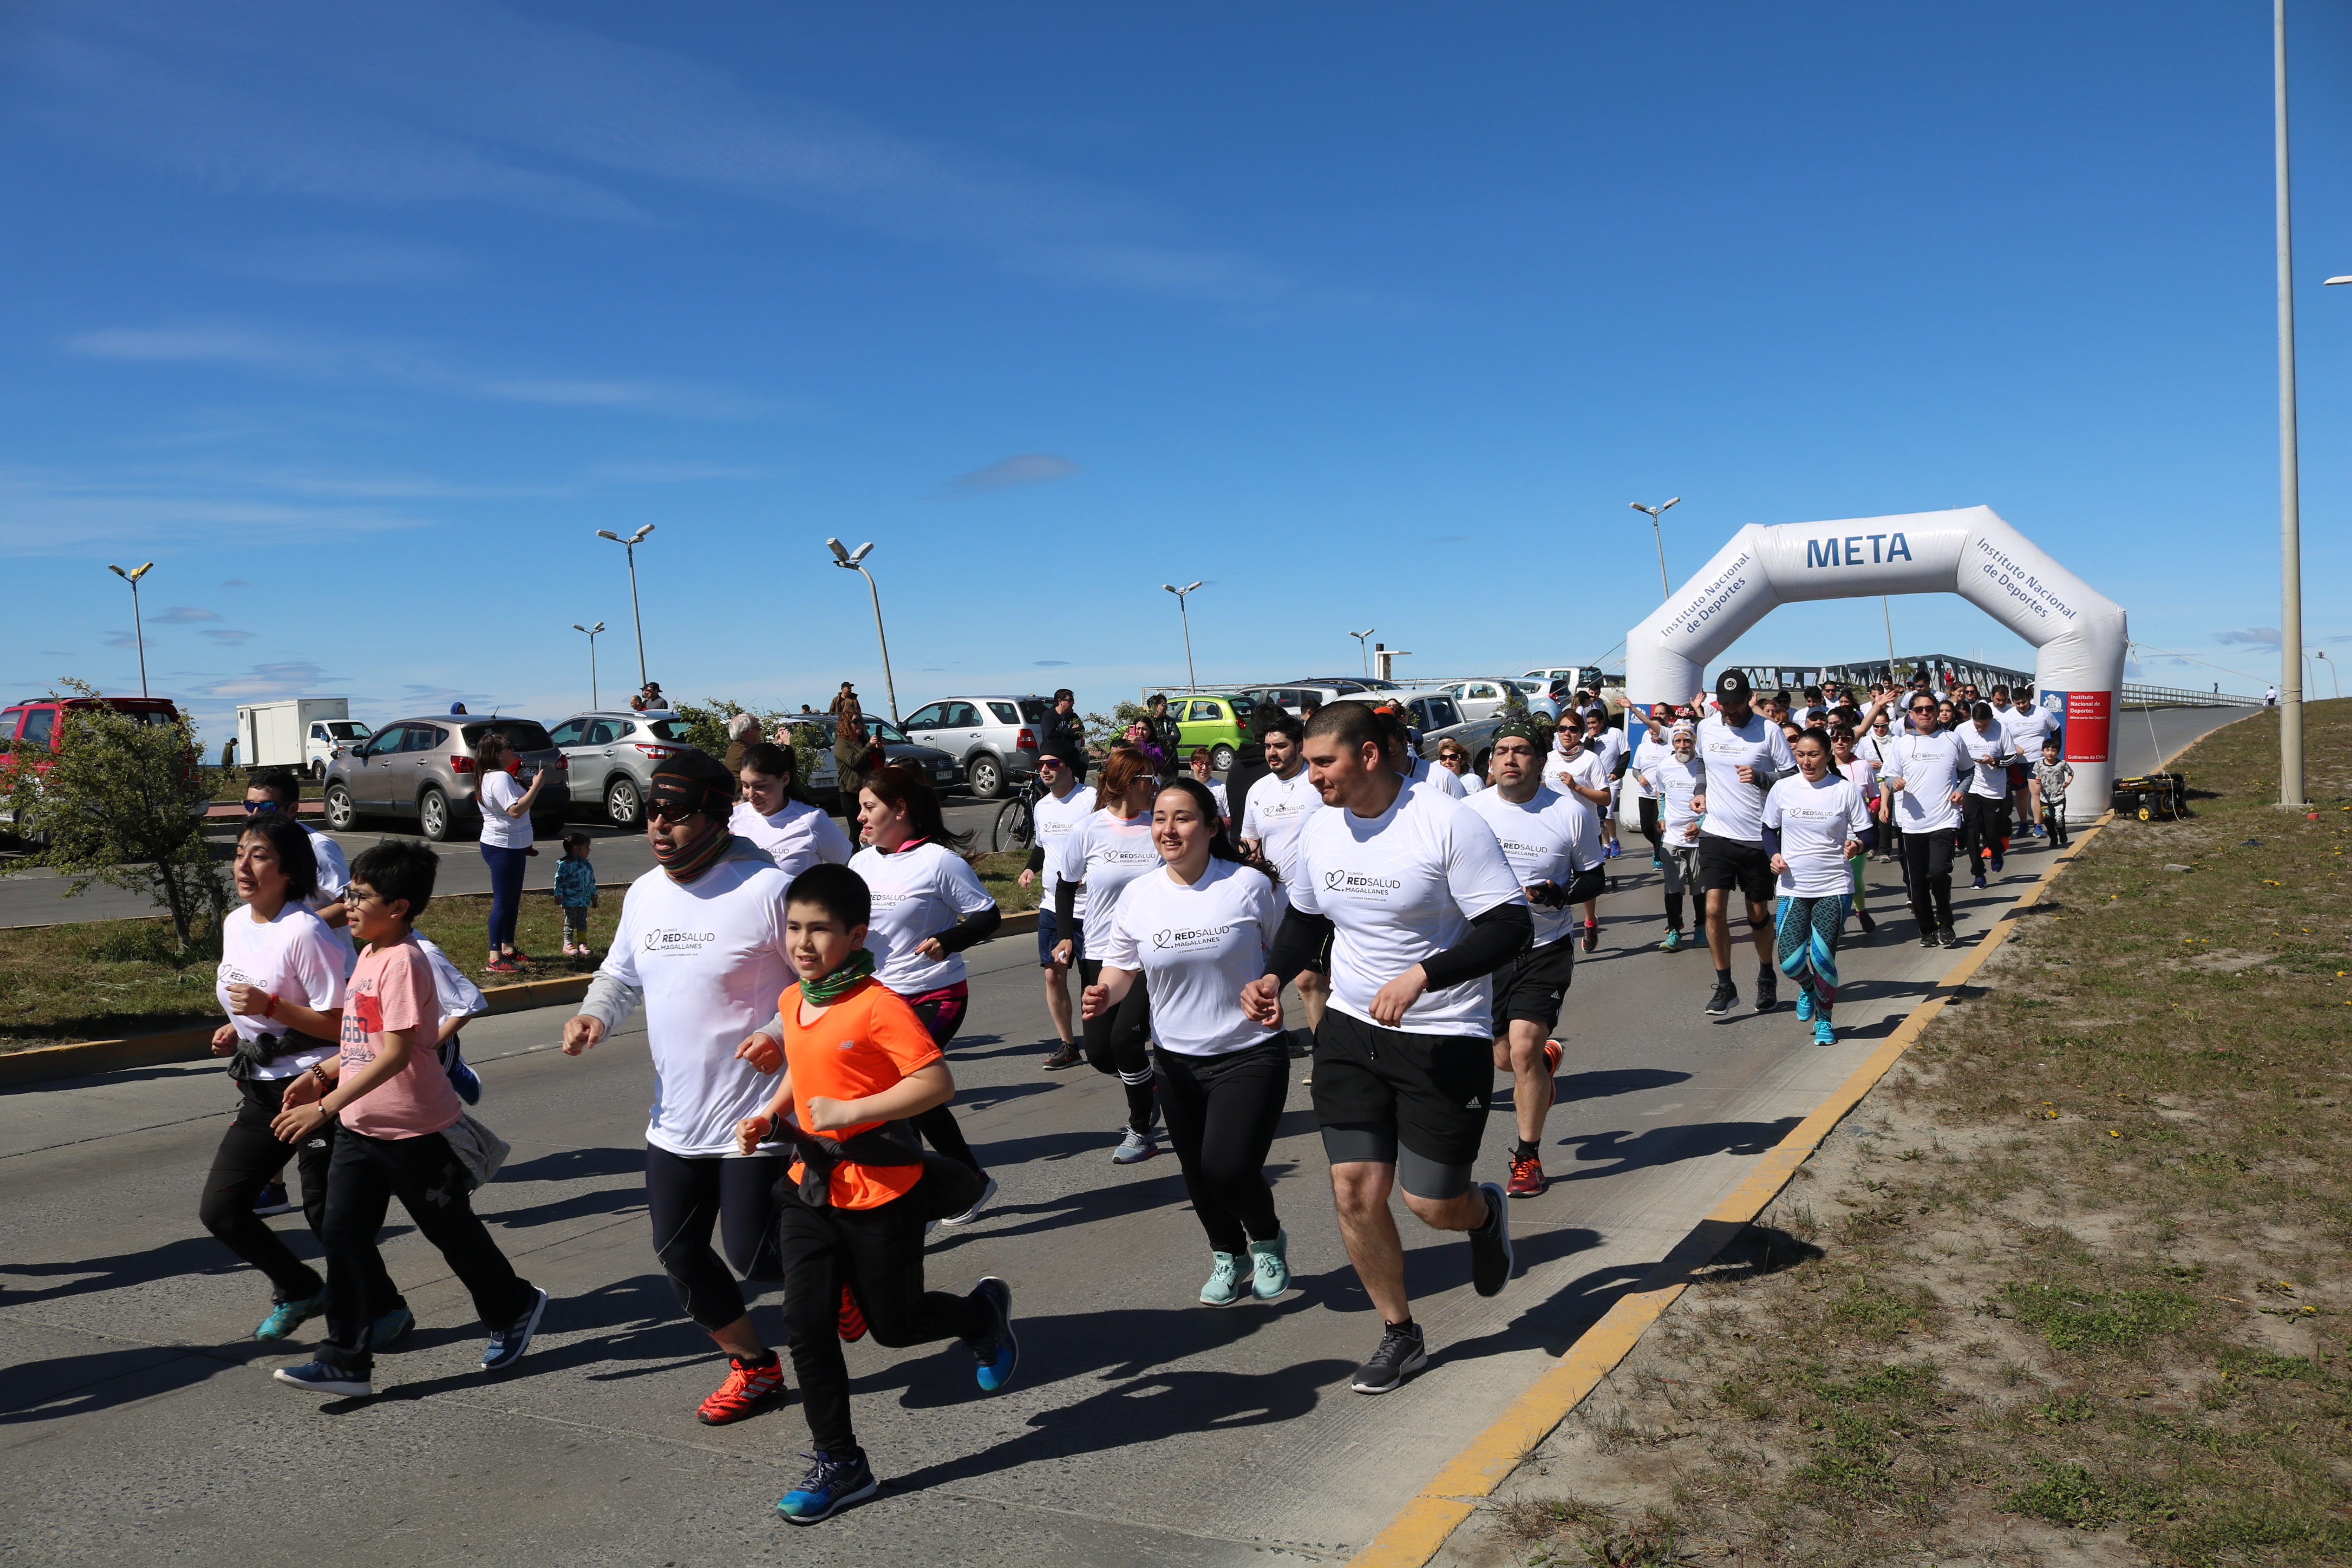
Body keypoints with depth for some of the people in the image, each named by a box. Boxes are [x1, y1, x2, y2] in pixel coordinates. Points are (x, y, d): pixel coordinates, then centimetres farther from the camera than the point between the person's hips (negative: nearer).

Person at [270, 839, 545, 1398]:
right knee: (342, 1234, 2)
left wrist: (325, 1107, -27)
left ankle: (514, 1308, 31)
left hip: (416, 1129, -8)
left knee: (450, 1229, 8)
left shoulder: (403, 961, -20)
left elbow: (396, 1053, -26)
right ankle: (346, 1363, 9)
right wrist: (320, 1075, 7)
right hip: (360, 1127, 8)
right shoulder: (368, 955, 9)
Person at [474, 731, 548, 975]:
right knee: (503, 901, -8)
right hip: (503, 847, -11)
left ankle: (508, 949, 27)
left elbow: (515, 804, 22)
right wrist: (536, 786, -23)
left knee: (512, 900, 17)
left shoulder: (494, 776, 15)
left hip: (512, 847, 11)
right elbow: (516, 810, -29)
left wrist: (531, 787, 11)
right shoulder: (500, 778, -19)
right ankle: (494, 959, -6)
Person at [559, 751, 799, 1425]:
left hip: (756, 1117, -7)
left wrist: (785, 1036, -27)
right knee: (678, 1254, 13)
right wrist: (593, 1015, -1)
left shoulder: (765, 889, -18)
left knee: (752, 1255, -5)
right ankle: (754, 1367, 33)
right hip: (675, 1118, 8)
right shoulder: (643, 894, 5)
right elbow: (621, 975, 20)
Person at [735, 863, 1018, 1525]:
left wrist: (851, 1112, -27)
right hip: (810, 1186, 7)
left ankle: (983, 1311, 40)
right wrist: (768, 1114, 6)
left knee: (894, 1325, 9)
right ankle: (841, 1465, 17)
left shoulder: (879, 1006, -21)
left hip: (882, 1192, -6)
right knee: (806, 1327, 3)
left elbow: (937, 1082, -25)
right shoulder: (792, 1002, 4)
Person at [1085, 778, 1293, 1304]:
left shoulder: (1249, 885, -10)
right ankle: (1228, 1255, 44)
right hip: (1176, 1059, 4)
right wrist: (1104, 994, -15)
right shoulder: (1138, 895, -2)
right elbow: (1121, 967, 6)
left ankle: (1268, 1240, 20)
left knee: (1229, 1168, -15)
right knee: (1197, 1174, 14)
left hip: (1249, 1054, -4)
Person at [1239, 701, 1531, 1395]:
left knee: (1431, 1203, 0)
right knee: (1355, 1193, 2)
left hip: (1444, 1038, -5)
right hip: (1350, 1029, 5)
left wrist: (1422, 976, -28)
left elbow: (1511, 928, -18)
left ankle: (1486, 1213, 39)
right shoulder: (1319, 829, 1)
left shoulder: (1449, 823, -18)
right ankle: (1400, 1336, 24)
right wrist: (1273, 975, -1)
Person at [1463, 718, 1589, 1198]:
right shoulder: (1469, 811, -2)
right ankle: (1546, 1059, 49)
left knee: (1523, 1048, -15)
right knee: (1504, 1058, 11)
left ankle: (1528, 1158, 3)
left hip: (1546, 948, -3)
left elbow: (1594, 877, 3)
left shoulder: (1571, 813, -7)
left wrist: (1557, 894, -18)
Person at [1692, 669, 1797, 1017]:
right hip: (1716, 832, 2)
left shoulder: (1769, 731, -7)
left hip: (1757, 836, -2)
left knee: (1759, 913, 10)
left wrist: (1761, 778, -21)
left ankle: (1767, 978, 32)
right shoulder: (1706, 728, 5)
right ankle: (1724, 986, 2)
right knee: (1714, 908, -9)